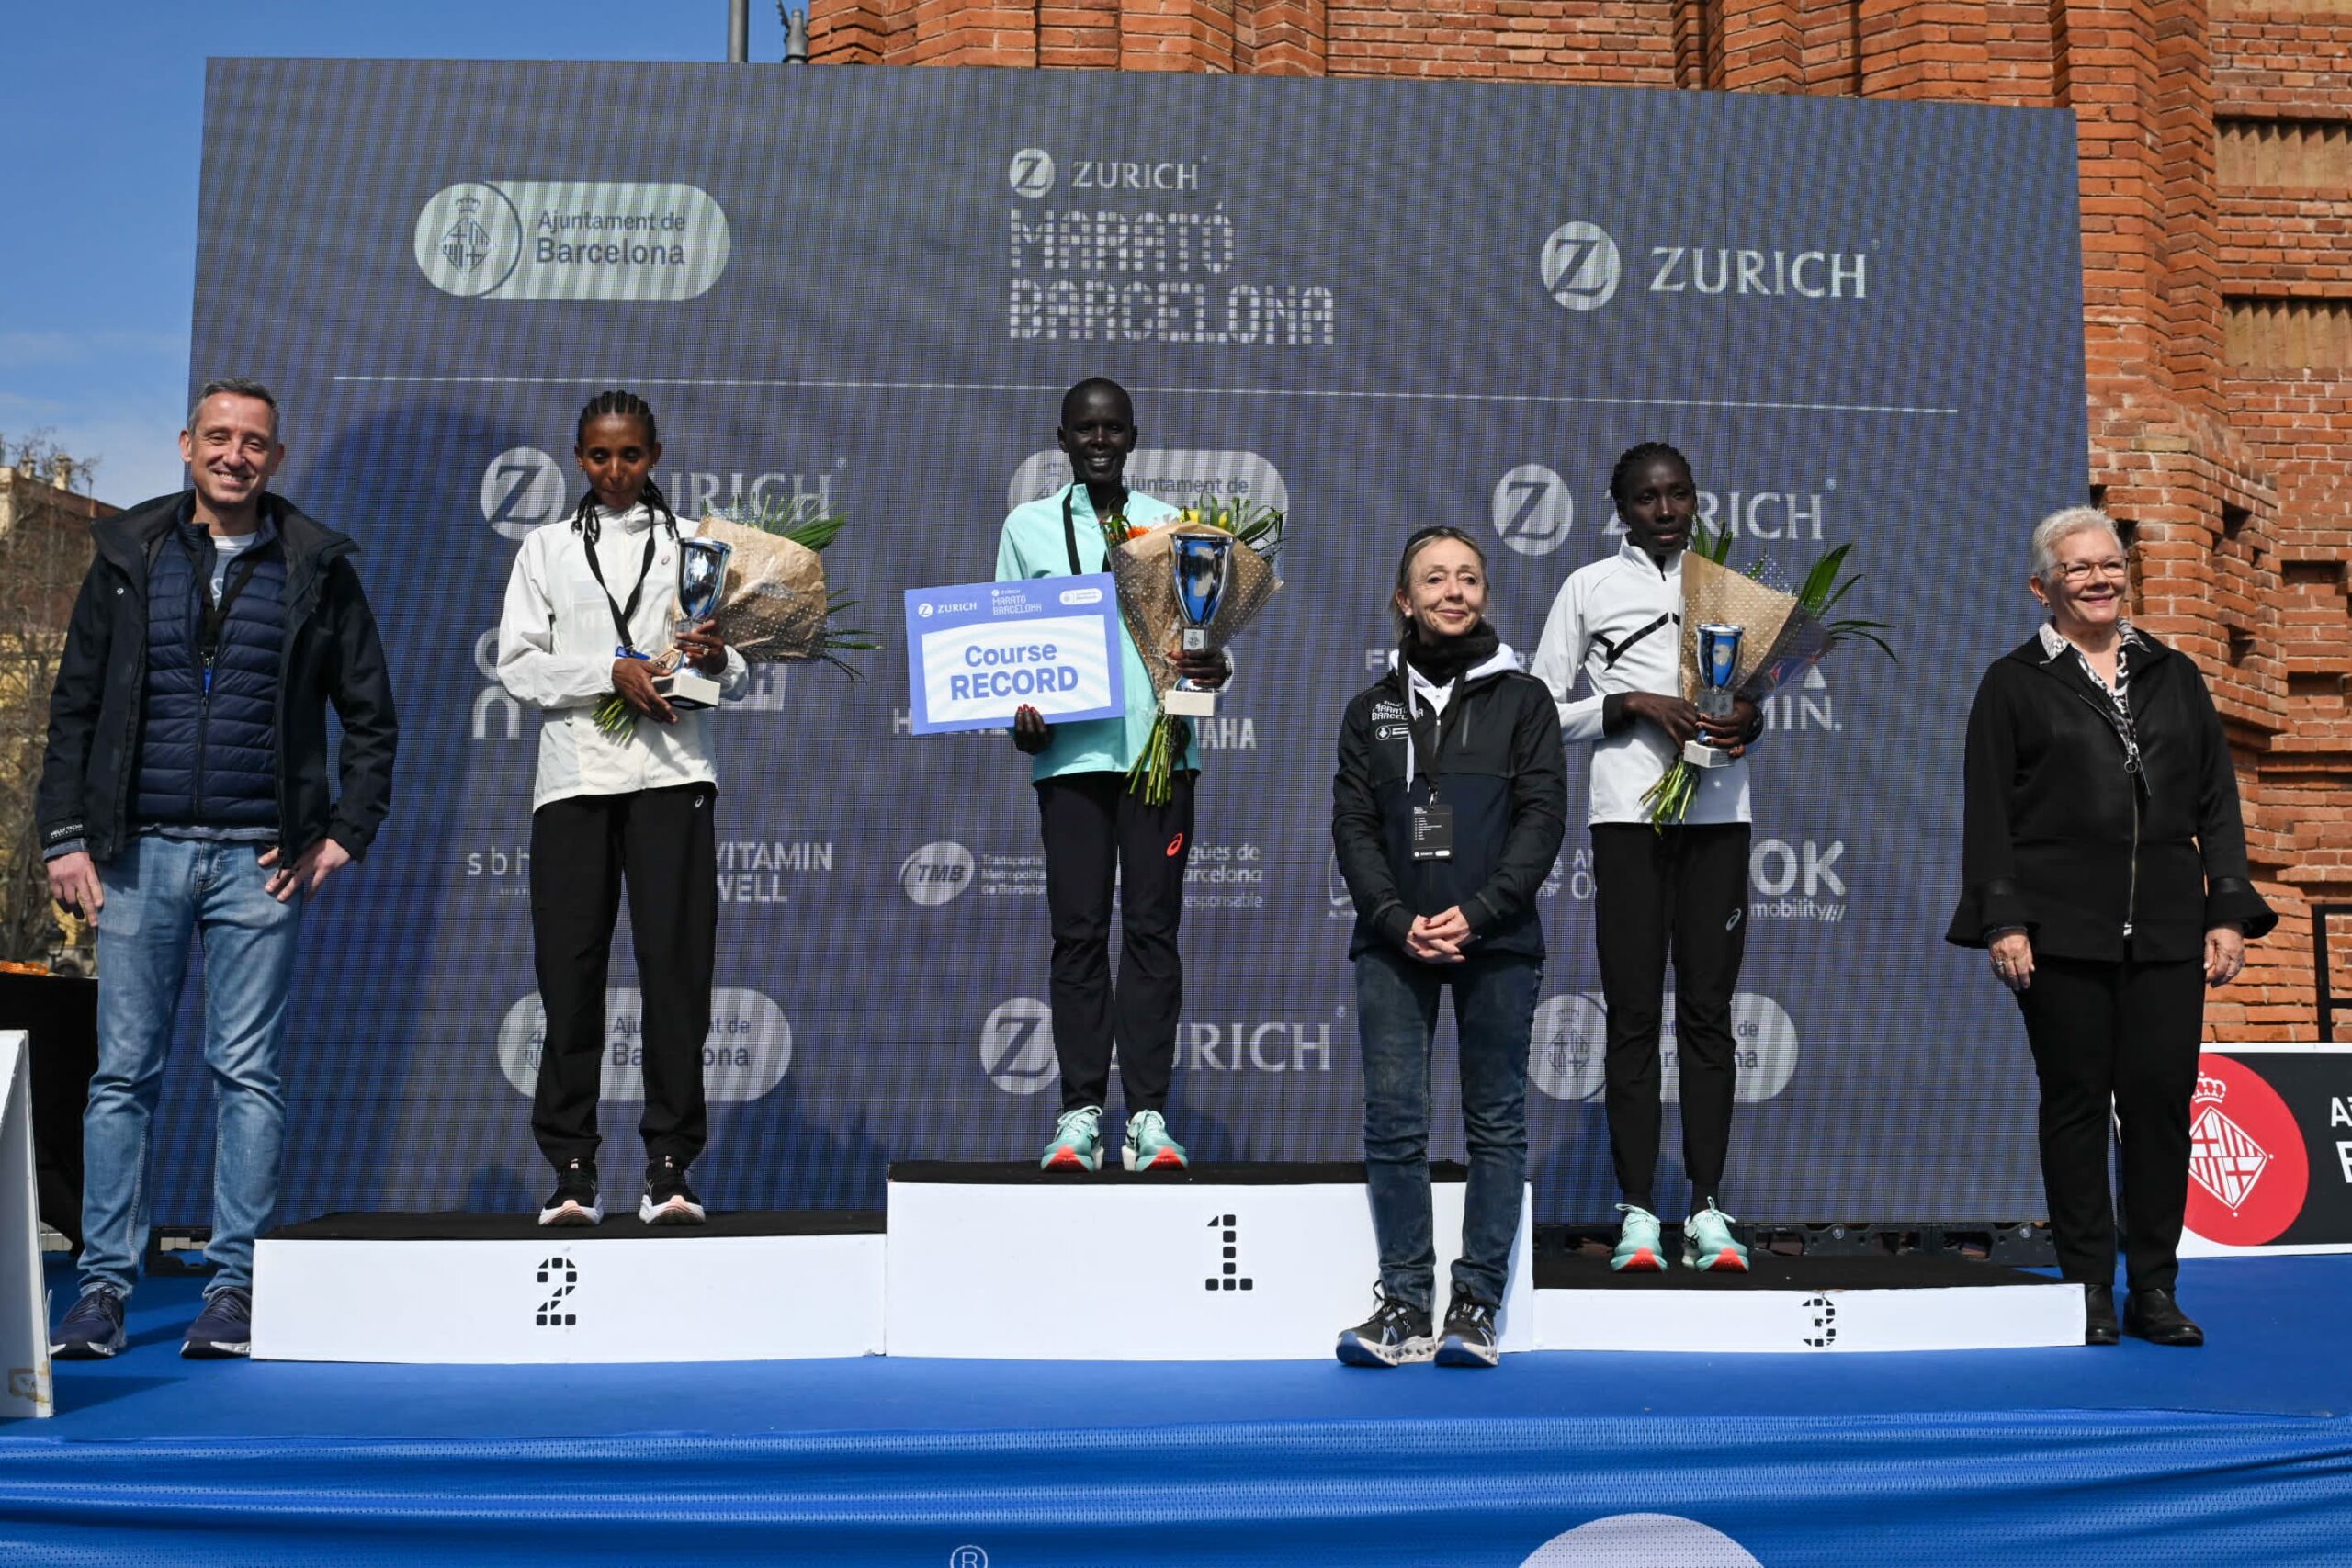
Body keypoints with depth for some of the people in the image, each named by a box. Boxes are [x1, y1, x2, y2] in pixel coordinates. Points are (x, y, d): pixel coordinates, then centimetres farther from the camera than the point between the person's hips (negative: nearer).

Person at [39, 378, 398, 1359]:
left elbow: (371, 716, 9)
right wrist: (66, 837, 1)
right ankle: (103, 1288, 10)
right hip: (140, 852, 1)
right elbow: (73, 707, 9)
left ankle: (235, 1288, 8)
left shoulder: (316, 568, 6)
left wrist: (345, 835, 0)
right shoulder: (129, 558, 8)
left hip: (261, 858, -1)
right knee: (124, 1071, 3)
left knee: (248, 1072, 1)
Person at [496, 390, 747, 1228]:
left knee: (675, 964, -7)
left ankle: (670, 1166, -2)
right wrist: (611, 671, -9)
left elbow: (739, 679, 13)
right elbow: (516, 662, 5)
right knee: (569, 971, -3)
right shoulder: (546, 548, 16)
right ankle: (571, 1168, 3)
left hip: (671, 773, 0)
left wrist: (715, 659, -10)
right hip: (574, 773, 1)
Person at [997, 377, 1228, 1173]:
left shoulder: (1170, 525, 15)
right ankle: (1079, 1113, 3)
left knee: (1152, 928, -1)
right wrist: (1018, 709, -7)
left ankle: (1149, 1114, 0)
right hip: (1070, 749, 0)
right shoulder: (1028, 526, 13)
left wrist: (1213, 666, -10)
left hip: (1160, 746, 0)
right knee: (1078, 930, -1)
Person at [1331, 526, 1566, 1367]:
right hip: (1392, 943, 1)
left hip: (1496, 943, -1)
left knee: (1496, 1123, 2)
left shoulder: (1522, 699, 6)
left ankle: (1477, 1304, 8)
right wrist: (1399, 921, -10)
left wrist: (1477, 913, -14)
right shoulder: (1373, 707, 12)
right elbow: (1352, 825, 5)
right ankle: (1405, 1305, 4)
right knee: (1393, 1124, -2)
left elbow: (1543, 817, -2)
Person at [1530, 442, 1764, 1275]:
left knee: (1708, 1009, 0)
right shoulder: (1589, 587, 8)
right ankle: (1636, 1212, 0)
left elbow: (1758, 694, 20)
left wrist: (1750, 720, -4)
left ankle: (1707, 1207, 3)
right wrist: (1631, 707, -10)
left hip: (1717, 812, 2)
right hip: (1628, 814, -2)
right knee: (1632, 1012, -3)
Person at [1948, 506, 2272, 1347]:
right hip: (2063, 933, -3)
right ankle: (2089, 1289, 12)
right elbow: (1987, 813, 0)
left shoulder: (2174, 677, 14)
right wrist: (2001, 921, -8)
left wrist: (2231, 910, 4)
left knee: (2162, 1101, 2)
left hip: (2167, 931, 3)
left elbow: (2217, 803, 13)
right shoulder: (2014, 684, 5)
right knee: (2076, 1103, 3)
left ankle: (2154, 1288, 12)